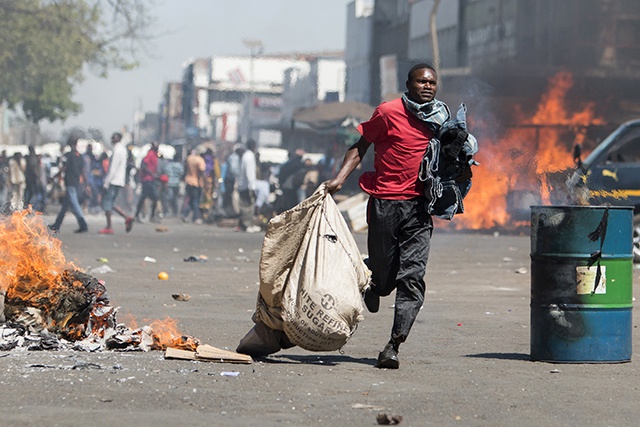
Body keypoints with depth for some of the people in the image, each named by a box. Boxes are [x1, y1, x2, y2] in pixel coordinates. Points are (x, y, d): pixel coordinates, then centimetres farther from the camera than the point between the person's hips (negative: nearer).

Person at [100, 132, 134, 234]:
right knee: (111, 203, 14)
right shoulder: (123, 149, 16)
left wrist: (106, 182, -17)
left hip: (113, 181, -9)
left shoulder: (117, 150, -14)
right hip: (119, 181, 9)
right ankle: (127, 218, 2)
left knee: (107, 203, -4)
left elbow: (113, 168, -18)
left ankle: (109, 227, -4)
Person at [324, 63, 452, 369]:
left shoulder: (443, 118, 12)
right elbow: (361, 145, 2)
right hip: (386, 203, -3)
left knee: (412, 277, -9)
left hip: (419, 206, 3)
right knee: (384, 275, 3)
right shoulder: (389, 112, -3)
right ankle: (372, 285, 42)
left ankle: (393, 346, -9)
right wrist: (340, 178, -9)